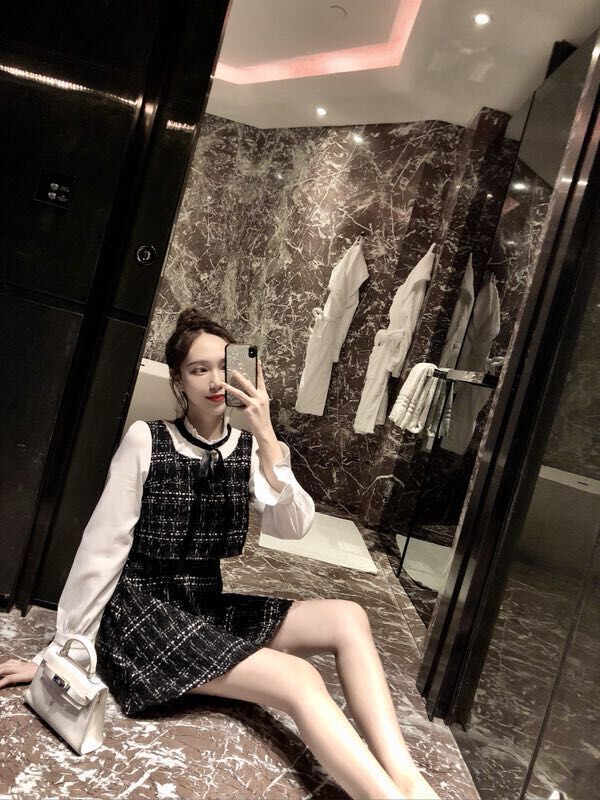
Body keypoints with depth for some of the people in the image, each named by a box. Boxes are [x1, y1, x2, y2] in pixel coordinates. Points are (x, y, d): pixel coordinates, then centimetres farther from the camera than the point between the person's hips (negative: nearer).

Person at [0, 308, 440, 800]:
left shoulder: (250, 450, 1)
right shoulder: (146, 441, -10)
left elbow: (293, 528, -15)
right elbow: (102, 549, -9)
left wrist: (266, 438, -25)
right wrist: (58, 653, -7)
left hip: (208, 606, 5)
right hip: (143, 610, -5)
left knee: (347, 618, -15)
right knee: (299, 681, -25)